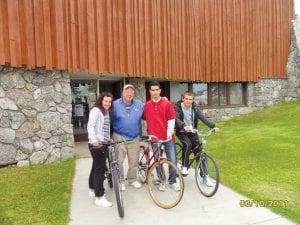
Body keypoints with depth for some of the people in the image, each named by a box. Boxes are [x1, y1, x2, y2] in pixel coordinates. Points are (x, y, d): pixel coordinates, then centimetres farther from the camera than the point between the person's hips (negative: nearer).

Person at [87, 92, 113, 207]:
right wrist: (93, 139, -38)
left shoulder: (106, 112, 16)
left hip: (103, 143, 9)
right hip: (96, 144, -9)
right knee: (100, 169, -7)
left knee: (96, 167, 20)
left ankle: (93, 189, 35)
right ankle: (99, 197, 0)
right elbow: (90, 126, -25)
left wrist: (108, 138, 16)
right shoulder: (95, 110, -12)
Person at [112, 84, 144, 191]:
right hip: (119, 137, -2)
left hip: (134, 138, 2)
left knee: (134, 161, 11)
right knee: (118, 161, 1)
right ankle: (120, 181, 20)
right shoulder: (115, 104, -4)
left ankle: (133, 179, 31)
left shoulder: (140, 105, 2)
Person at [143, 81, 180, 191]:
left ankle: (173, 182, 19)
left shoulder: (167, 104, -1)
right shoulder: (147, 105, 4)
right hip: (154, 138, 1)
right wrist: (148, 133, 8)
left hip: (168, 137, -1)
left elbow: (171, 120, -3)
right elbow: (145, 119, 11)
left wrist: (169, 132, -12)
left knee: (172, 160, 1)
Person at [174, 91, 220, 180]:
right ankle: (184, 167, -15)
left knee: (199, 152, -1)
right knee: (187, 144, -32)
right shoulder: (178, 107, -12)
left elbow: (203, 117, -11)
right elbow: (176, 119, -27)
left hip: (192, 132, 4)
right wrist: (184, 126, -47)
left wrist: (213, 126, -25)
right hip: (181, 132, -3)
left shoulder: (195, 108, -1)